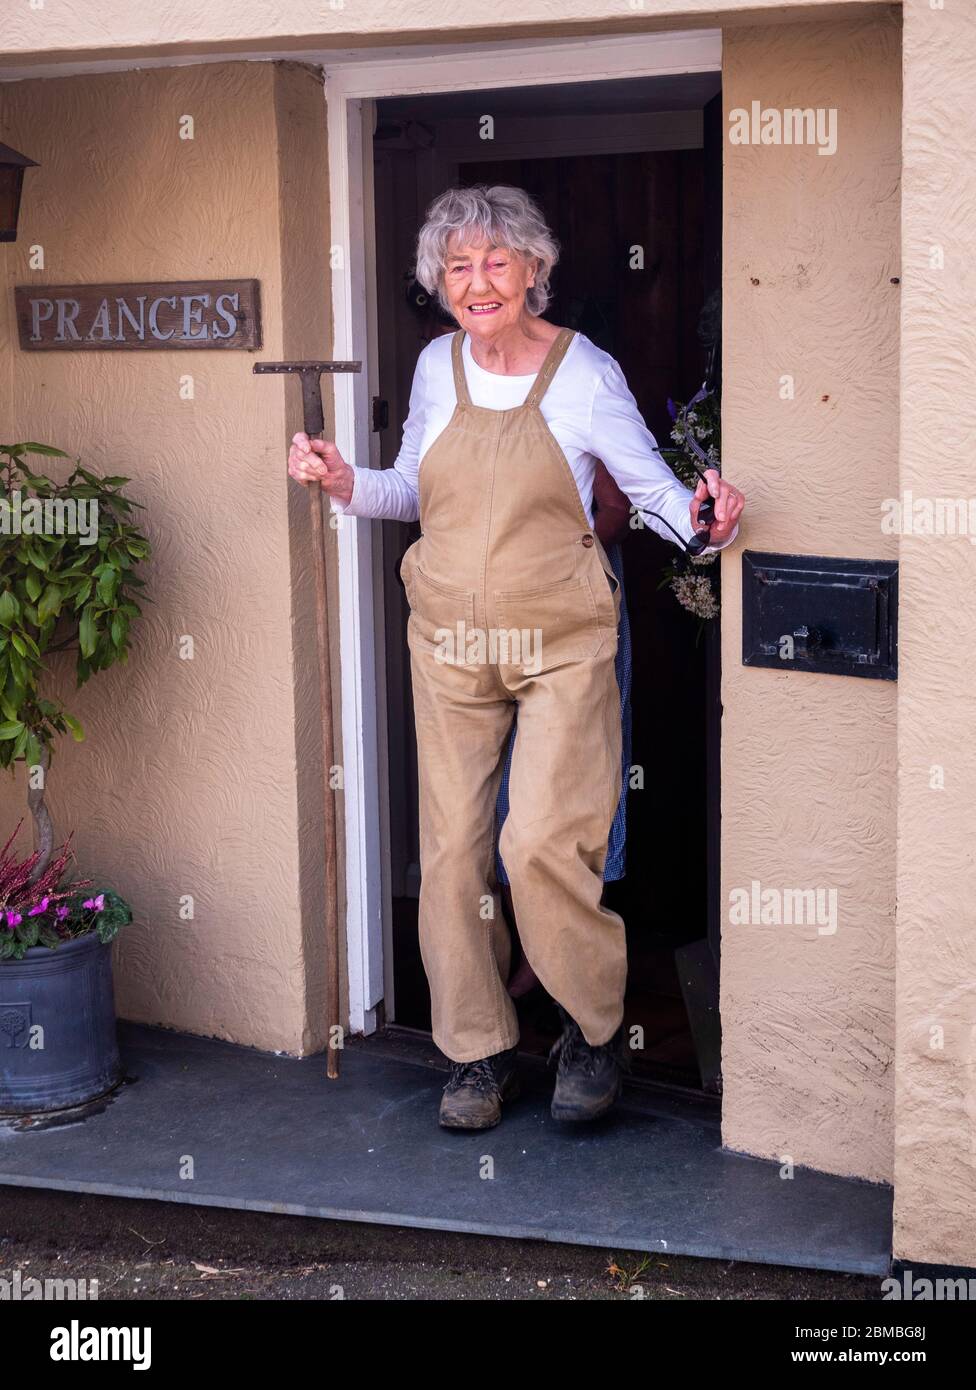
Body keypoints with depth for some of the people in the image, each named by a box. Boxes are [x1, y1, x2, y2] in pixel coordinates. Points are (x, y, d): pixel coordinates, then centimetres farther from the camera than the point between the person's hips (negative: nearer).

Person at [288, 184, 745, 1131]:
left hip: (559, 643, -4)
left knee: (541, 842, -16)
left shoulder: (585, 372, -7)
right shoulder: (437, 365, 6)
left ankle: (594, 1028, 10)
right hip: (450, 643, 4)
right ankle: (478, 1051, 21)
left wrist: (702, 518, -25)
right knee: (452, 848, 4)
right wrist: (344, 483, 0)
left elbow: (656, 491, -3)